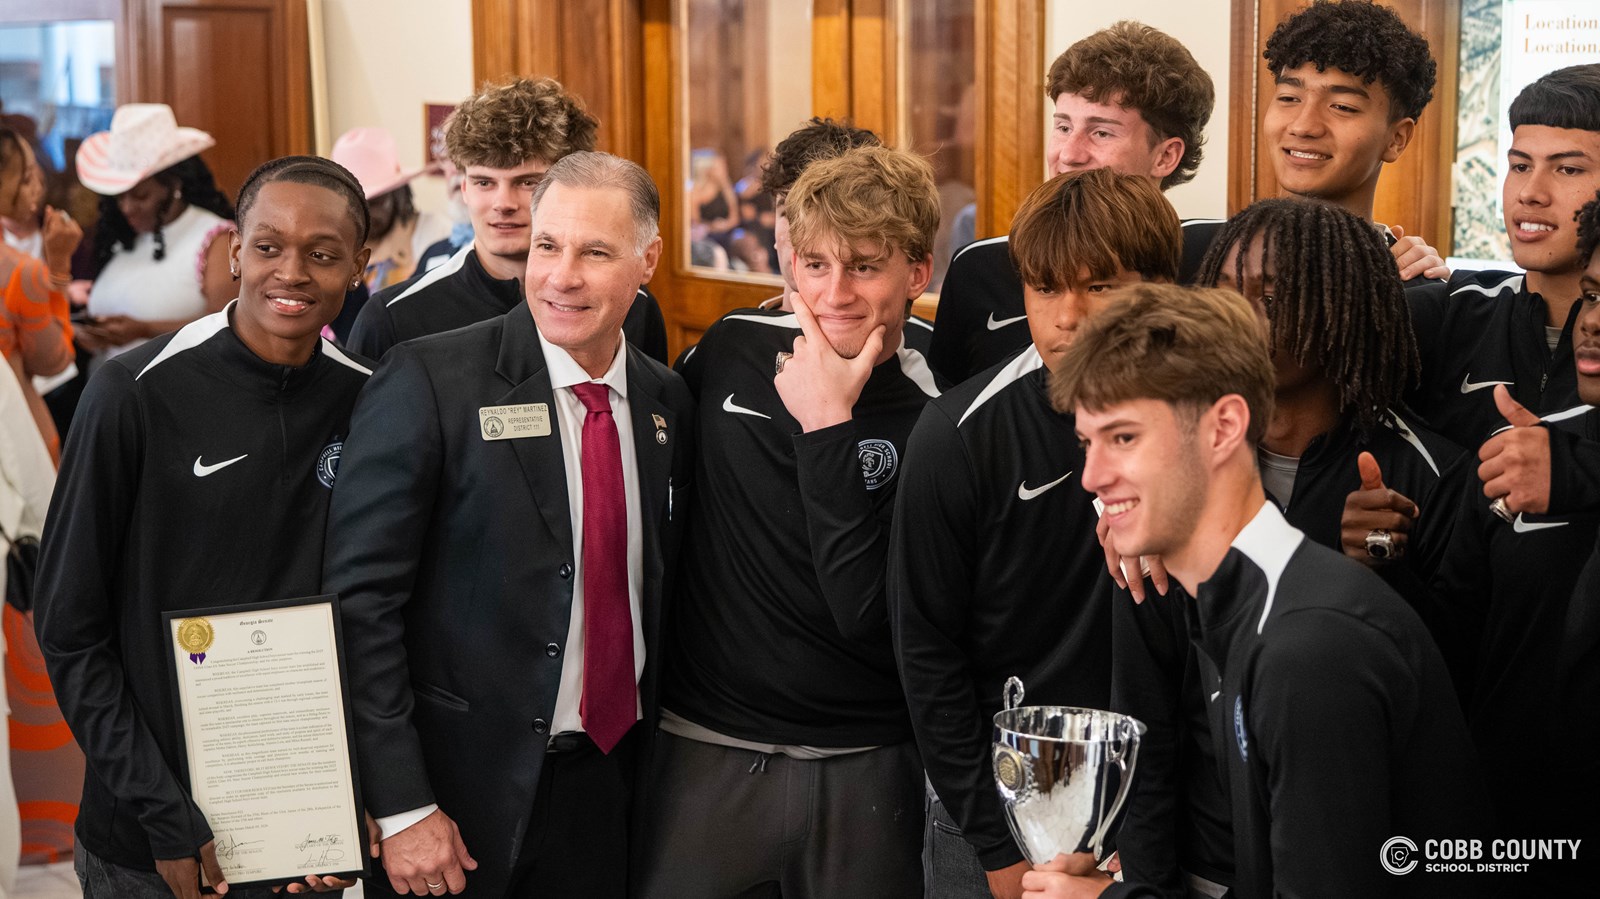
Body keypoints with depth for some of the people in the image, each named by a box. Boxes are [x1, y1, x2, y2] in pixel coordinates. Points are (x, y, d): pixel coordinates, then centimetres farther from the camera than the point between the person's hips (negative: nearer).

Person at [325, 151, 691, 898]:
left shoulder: (667, 401, 4)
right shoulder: (429, 381, -12)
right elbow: (361, 598, -14)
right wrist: (400, 807, -16)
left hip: (610, 786, 5)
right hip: (465, 791, -4)